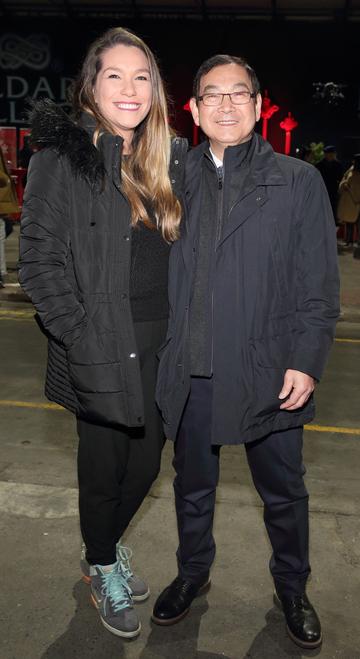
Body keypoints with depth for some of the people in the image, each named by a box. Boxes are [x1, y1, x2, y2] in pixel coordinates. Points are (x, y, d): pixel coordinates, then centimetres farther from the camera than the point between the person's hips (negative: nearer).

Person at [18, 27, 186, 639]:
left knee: (147, 460, 16)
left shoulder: (169, 159, 9)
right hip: (99, 351, -5)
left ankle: (106, 546, 44)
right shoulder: (62, 155, -7)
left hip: (159, 346, 5)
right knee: (104, 467, 11)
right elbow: (38, 257, -11)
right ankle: (102, 567, 38)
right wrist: (79, 338, -17)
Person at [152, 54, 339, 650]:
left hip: (269, 372, -1)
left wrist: (306, 362, -10)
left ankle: (292, 589, 40)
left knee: (284, 494, 15)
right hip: (190, 374, 2)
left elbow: (319, 283, -3)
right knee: (193, 487, 19)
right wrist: (159, 355, 3)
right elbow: (156, 272, 7)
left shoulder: (298, 181, 0)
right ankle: (192, 574, 44)